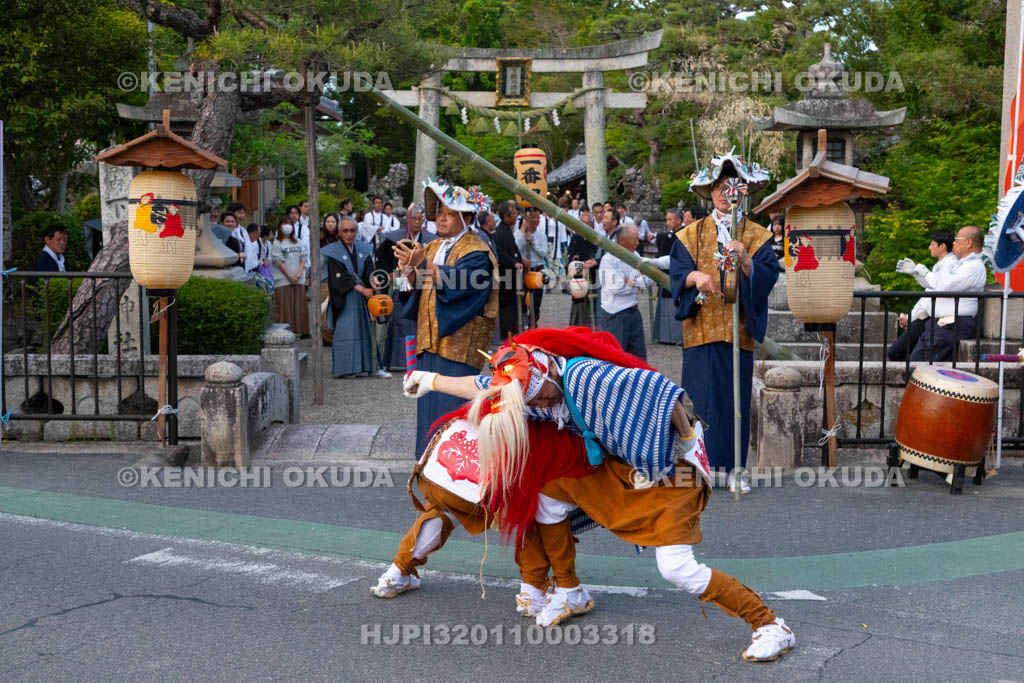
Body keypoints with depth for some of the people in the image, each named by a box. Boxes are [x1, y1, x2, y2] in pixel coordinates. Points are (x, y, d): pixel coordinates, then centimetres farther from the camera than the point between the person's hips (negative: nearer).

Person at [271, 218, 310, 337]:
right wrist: (290, 275, -12)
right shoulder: (277, 243, 1)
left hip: (299, 280, 4)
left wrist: (299, 274, -7)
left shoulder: (299, 243, 15)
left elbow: (303, 259, 8)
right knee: (285, 306, -6)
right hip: (283, 281, -4)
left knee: (299, 305, 3)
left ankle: (301, 330, 6)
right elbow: (279, 261, -5)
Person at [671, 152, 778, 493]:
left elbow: (768, 275, -4)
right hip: (701, 328, 0)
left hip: (739, 331, 0)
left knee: (736, 398, 2)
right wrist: (696, 276, -21)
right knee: (700, 398, -3)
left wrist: (745, 260, -23)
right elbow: (677, 270, -1)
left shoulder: (756, 235, 10)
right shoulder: (691, 233, 11)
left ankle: (734, 468, 12)